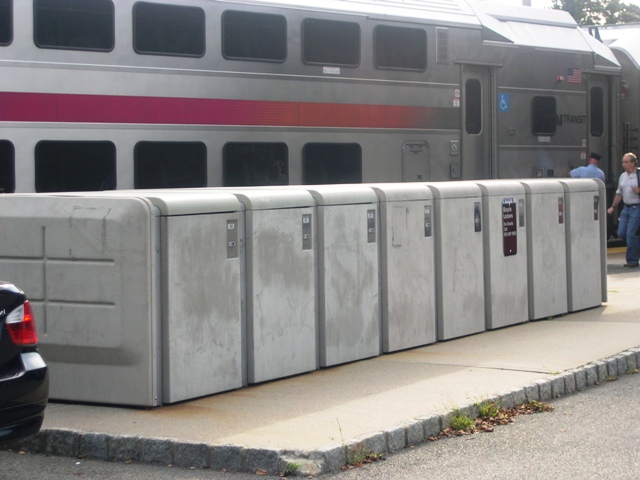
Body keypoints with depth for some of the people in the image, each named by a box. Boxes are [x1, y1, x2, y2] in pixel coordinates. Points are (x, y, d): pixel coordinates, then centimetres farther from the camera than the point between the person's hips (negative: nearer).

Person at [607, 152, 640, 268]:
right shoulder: (623, 176, 12)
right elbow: (619, 193, 21)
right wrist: (613, 207, 17)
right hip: (626, 207, 7)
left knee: (630, 233, -9)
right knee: (621, 233, 2)